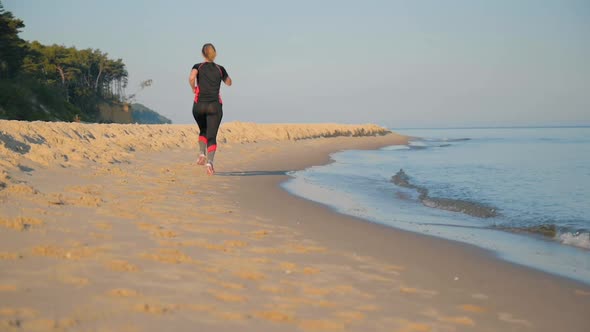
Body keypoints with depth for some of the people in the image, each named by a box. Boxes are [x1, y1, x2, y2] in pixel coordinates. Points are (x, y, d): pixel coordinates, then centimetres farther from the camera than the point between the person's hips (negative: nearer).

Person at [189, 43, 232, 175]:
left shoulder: (198, 67, 4)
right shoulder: (220, 69, 9)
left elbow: (191, 77, -17)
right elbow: (229, 83, 24)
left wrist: (193, 89, 0)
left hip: (199, 105, 1)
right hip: (215, 106, 0)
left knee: (203, 131, 25)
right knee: (212, 137, -4)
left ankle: (202, 154, 4)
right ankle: (210, 162, -25)